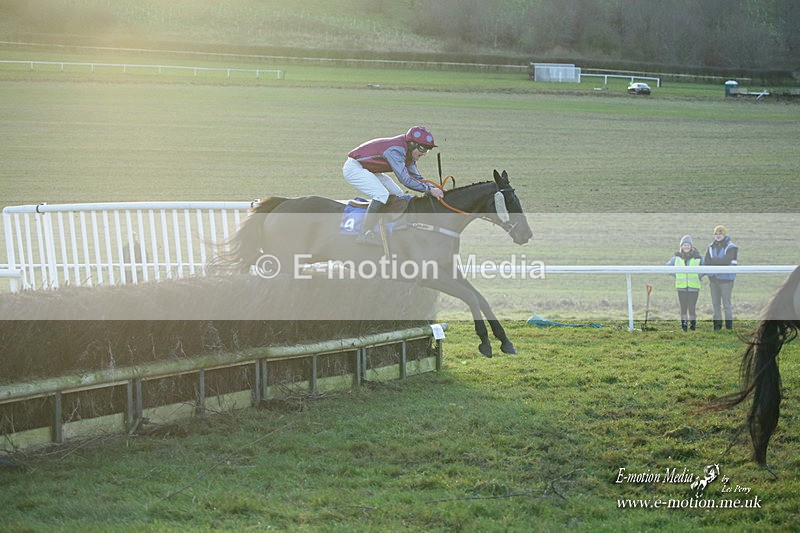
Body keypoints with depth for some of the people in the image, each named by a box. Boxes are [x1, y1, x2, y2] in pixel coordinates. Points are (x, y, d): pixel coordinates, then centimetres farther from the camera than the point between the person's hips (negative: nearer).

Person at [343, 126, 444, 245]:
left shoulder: (406, 152, 0)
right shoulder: (395, 150, -30)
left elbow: (416, 177, 6)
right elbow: (405, 179, -36)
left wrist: (435, 188, -9)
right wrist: (429, 190, -33)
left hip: (366, 168, 11)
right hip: (353, 167, -11)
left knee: (396, 194, 5)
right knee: (382, 194, -26)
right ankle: (364, 235, -26)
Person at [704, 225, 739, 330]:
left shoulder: (731, 247, -5)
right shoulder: (711, 247, 10)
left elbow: (725, 261, -17)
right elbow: (707, 261, 1)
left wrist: (712, 261, -9)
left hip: (726, 279, -5)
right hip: (714, 279, 5)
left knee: (726, 304, -5)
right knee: (715, 304, 8)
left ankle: (729, 326, 1)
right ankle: (717, 325, 15)